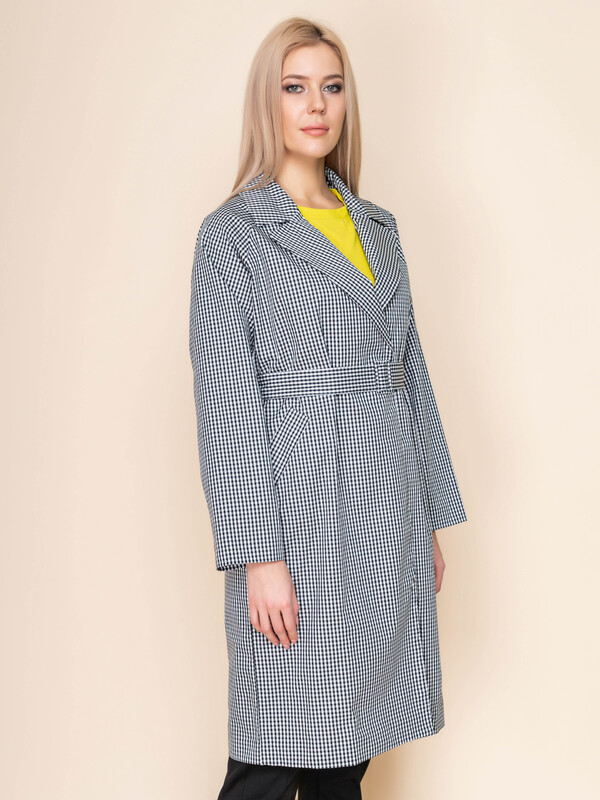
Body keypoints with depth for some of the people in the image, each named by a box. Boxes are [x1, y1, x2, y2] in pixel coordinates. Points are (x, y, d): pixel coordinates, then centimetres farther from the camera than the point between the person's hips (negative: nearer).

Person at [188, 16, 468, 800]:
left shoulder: (377, 226, 15)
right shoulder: (233, 234, -3)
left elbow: (411, 372, 16)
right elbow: (226, 404, -9)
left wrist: (432, 519, 13)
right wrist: (259, 554, -15)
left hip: (388, 514, 6)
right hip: (301, 511, -5)